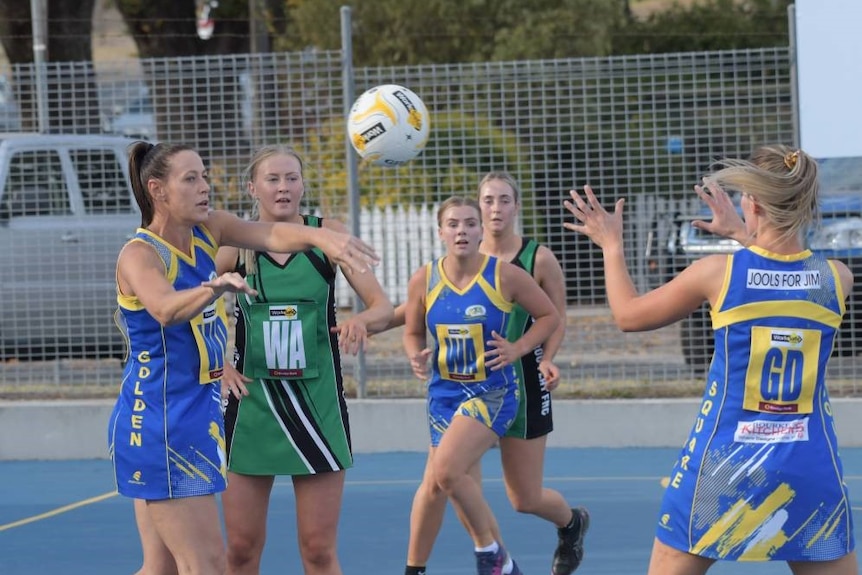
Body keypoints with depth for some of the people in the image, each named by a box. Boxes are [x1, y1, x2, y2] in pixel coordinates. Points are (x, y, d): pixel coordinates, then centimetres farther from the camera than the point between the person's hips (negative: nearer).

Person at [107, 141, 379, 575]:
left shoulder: (208, 230, 5)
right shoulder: (139, 255, -15)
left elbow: (272, 235, -14)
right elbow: (166, 308, -37)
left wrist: (320, 237, -35)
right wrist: (214, 287, -58)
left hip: (196, 416, 8)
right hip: (159, 421, -8)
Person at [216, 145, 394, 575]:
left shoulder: (327, 234, -2)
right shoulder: (236, 244, -1)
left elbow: (383, 306, -7)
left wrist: (362, 319, -28)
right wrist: (217, 366, -5)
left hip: (317, 402, -1)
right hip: (252, 400, 1)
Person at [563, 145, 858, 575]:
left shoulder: (717, 272, -9)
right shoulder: (837, 278, -3)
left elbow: (628, 314, 7)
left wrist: (611, 246, 22)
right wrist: (741, 234, 31)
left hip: (723, 464, -2)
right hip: (811, 468, 2)